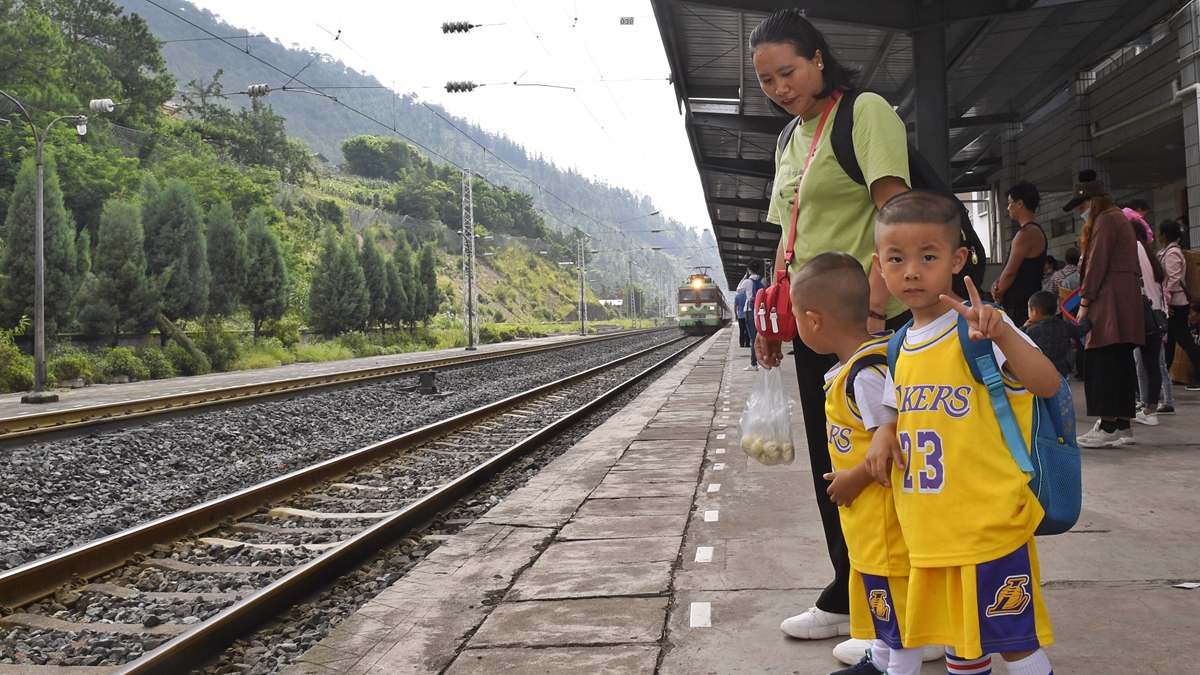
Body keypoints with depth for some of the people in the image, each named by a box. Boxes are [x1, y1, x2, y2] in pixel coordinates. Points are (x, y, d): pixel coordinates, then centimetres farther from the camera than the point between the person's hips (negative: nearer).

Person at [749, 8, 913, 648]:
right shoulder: (790, 142, 17)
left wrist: (872, 304, -27)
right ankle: (848, 600, 26)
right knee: (829, 466, 14)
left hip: (864, 321, -8)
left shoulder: (866, 112, -7)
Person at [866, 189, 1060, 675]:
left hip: (988, 523, -7)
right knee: (955, 630, 22)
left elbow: (1048, 385, -25)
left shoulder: (978, 327, -14)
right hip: (929, 531, 7)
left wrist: (1001, 333, -39)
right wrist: (886, 432, -1)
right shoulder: (902, 346, 7)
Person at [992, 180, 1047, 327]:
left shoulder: (1027, 233, -15)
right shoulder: (1034, 230, 17)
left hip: (1021, 305, -10)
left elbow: (1010, 271, -16)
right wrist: (998, 283, 1)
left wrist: (999, 293, -1)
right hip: (1027, 302, 10)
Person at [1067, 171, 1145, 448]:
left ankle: (1108, 429, -11)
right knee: (1122, 361, 9)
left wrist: (1084, 302, -12)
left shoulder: (1104, 220, -8)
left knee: (1102, 361, -10)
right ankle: (1123, 426, 11)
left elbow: (1097, 264, -14)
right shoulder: (1118, 218, 24)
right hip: (1127, 298, 10)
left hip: (1111, 300, -10)